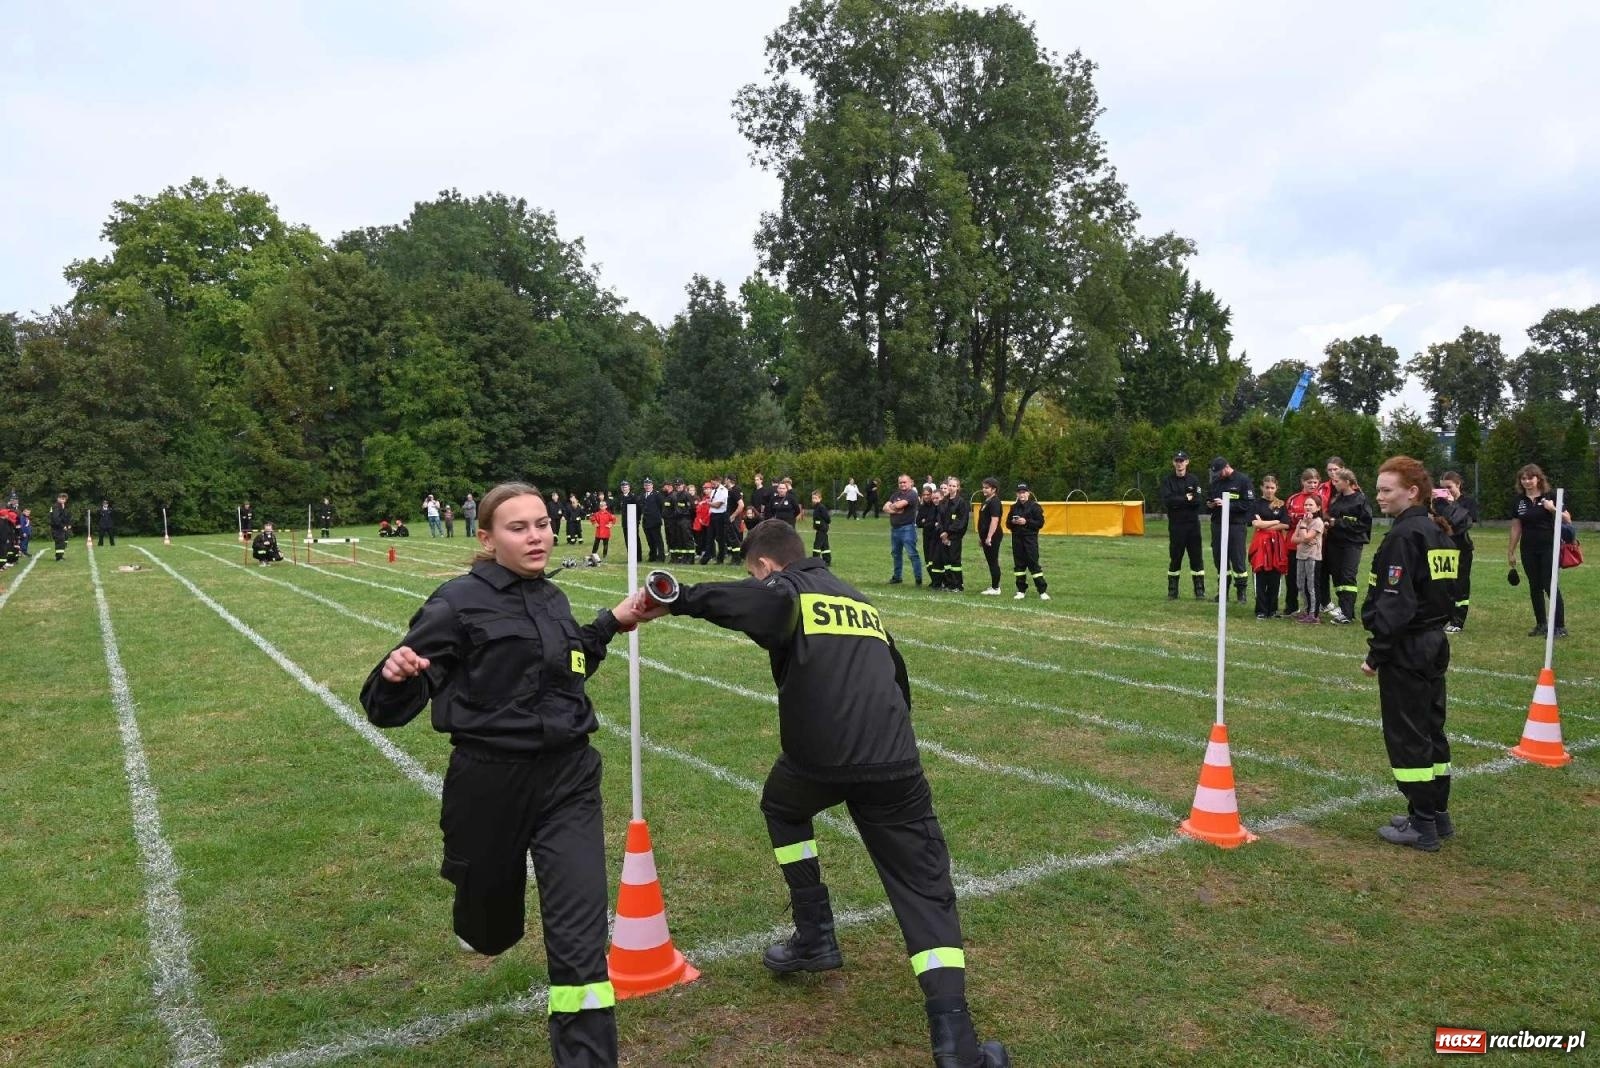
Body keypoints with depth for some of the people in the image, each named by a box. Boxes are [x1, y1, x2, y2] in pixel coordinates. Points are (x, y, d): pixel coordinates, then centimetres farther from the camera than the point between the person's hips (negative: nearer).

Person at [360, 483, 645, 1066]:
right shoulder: (460, 602, -13)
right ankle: (482, 926, 61)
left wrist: (612, 623, 15)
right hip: (491, 779, -3)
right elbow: (390, 706, -15)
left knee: (581, 936, -5)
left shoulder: (553, 599, 6)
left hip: (568, 777, 4)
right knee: (493, 919, 22)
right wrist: (396, 675, -37)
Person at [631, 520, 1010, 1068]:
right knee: (925, 887, 6)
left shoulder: (786, 590, 7)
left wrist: (675, 600, -17)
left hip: (820, 757, -3)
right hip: (894, 762, 4)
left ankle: (815, 938, 32)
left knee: (782, 807, 31)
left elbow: (747, 600, -20)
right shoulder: (860, 600, 27)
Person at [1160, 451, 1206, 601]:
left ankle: (1200, 591, 6)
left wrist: (1178, 501, -10)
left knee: (1196, 557, 1)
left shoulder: (1194, 480, 7)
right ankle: (1172, 591, 10)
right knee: (1174, 558, 3)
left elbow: (1199, 500, -7)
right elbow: (1167, 500, -12)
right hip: (1175, 525, -1)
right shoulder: (1167, 481, 4)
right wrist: (1187, 499, -10)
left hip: (1193, 524, 1)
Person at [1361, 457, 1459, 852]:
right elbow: (1445, 594, 15)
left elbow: (1395, 605, -21)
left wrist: (1376, 653, -15)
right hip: (1435, 643, 9)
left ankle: (1422, 826, 6)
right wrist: (1432, 632, 17)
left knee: (1407, 735, -1)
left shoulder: (1403, 536, -18)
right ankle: (1438, 814, 26)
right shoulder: (1439, 533, 11)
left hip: (1406, 650, -9)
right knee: (1431, 729, 17)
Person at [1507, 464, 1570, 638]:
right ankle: (1541, 624, 18)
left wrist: (1553, 509, -21)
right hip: (1528, 550, 4)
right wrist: (1510, 552, 12)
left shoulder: (1551, 497, -4)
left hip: (1549, 548, -4)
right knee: (1535, 587, 9)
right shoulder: (1519, 501, 7)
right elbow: (1516, 528, 12)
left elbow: (1567, 520, -4)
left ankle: (1560, 626, -1)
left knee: (1550, 586, -7)